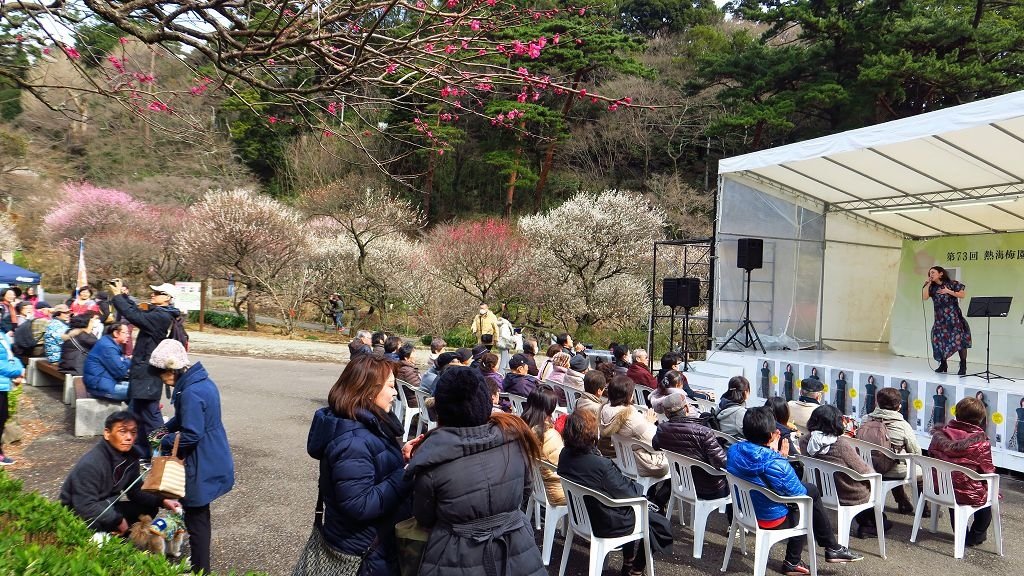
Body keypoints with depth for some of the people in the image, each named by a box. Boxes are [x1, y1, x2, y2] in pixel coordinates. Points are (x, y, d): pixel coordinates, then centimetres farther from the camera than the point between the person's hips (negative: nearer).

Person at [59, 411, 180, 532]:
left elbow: (135, 491, 4)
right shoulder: (90, 464, -28)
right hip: (79, 516, -8)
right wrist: (118, 520, -22)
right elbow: (85, 507, -31)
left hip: (106, 508, 8)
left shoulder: (131, 455, -5)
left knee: (149, 508, -4)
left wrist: (161, 501, -11)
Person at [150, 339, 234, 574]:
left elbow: (190, 435, -26)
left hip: (202, 467, -10)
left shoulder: (191, 393, -26)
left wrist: (164, 442, -11)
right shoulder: (202, 381, 5)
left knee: (196, 519, 5)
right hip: (211, 461, 10)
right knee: (199, 516, 23)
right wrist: (165, 428, 7)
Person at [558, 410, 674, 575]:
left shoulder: (565, 455, -13)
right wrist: (640, 487, -2)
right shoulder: (602, 465, -35)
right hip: (607, 525, -7)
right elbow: (630, 493, -20)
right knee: (661, 524, 15)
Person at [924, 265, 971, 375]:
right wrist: (927, 284, -4)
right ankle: (943, 365, 18)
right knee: (939, 341, 3)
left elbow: (962, 294, -3)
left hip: (954, 317, -4)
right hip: (940, 318, 4)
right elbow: (924, 297, -2)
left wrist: (949, 291, -11)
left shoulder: (952, 283, -1)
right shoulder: (932, 287, 10)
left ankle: (963, 366, -1)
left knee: (959, 340, -8)